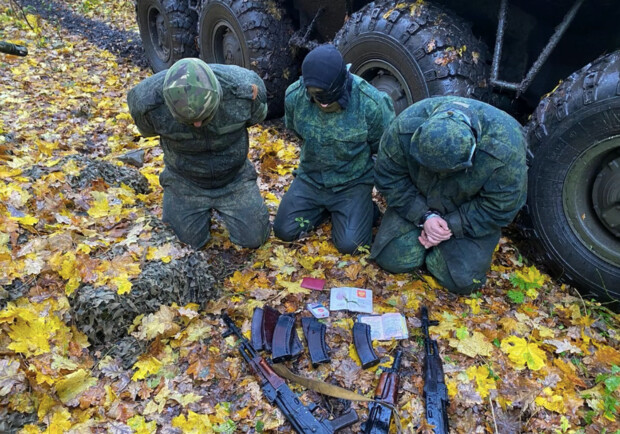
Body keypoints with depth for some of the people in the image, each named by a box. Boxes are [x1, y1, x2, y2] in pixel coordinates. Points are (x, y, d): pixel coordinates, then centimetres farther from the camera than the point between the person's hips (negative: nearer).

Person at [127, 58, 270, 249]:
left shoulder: (244, 88, -31)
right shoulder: (148, 100, -30)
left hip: (234, 178, 1)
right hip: (186, 182, 0)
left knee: (253, 238, 1)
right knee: (194, 241, 7)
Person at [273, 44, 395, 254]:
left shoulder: (371, 103, -26)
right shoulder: (294, 96, -16)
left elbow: (384, 148, -7)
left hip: (353, 183, -3)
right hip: (311, 178, 3)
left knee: (349, 244, -16)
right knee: (284, 231, -5)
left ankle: (362, 208, 16)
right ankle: (325, 208, 20)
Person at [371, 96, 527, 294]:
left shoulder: (505, 145, -33)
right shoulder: (406, 126, -29)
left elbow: (500, 208, -19)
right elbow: (388, 177, -15)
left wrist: (451, 226, -22)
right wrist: (424, 216, -22)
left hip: (470, 216, -1)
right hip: (417, 204, 2)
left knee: (462, 280, -14)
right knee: (392, 260, -10)